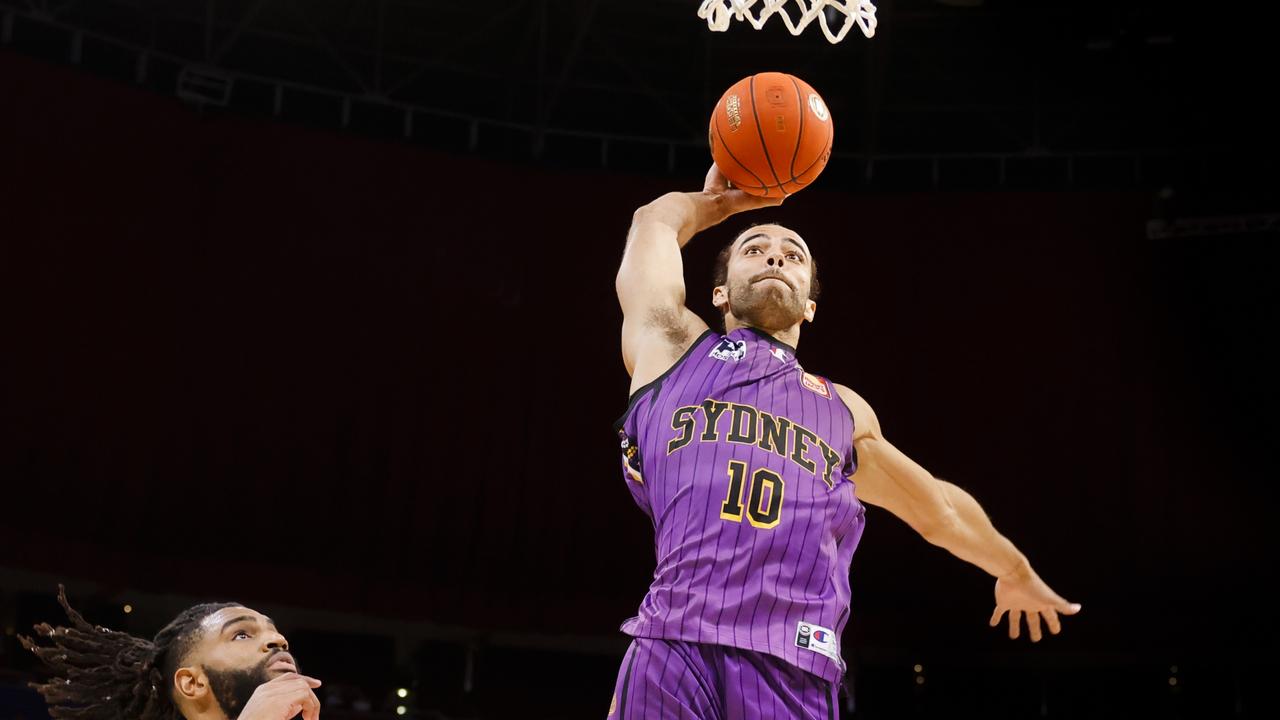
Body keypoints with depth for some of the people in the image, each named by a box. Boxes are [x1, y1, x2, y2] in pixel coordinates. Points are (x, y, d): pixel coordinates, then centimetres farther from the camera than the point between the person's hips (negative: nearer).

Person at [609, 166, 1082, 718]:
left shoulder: (844, 410, 26)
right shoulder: (673, 345, 18)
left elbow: (941, 509, 40)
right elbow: (656, 221, 27)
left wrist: (1016, 571, 52)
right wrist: (718, 202, 45)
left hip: (795, 676, 2)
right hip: (672, 652, -2)